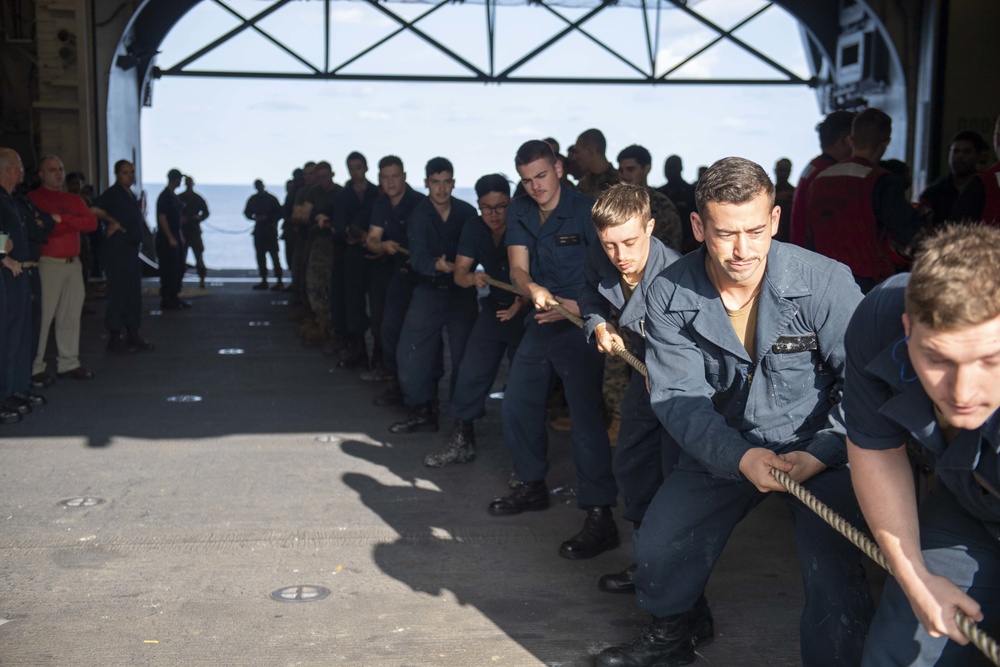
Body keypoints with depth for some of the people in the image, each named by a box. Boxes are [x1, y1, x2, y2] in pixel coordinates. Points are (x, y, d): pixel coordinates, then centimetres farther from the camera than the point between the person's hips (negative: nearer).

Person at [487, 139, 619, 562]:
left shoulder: (585, 210, -11)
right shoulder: (519, 213, 6)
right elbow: (518, 268, -4)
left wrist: (580, 306, -26)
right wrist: (532, 289, -27)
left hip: (580, 325, -7)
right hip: (540, 322, 7)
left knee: (585, 416, -14)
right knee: (517, 407, 14)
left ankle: (600, 518, -12)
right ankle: (532, 487, 34)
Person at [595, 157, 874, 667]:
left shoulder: (826, 282, -20)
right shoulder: (670, 295, -13)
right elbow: (676, 396, -14)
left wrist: (818, 456, -29)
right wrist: (740, 457, -30)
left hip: (819, 449, -3)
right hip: (723, 448, 3)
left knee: (833, 574, -21)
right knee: (656, 548, 6)